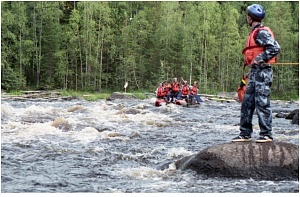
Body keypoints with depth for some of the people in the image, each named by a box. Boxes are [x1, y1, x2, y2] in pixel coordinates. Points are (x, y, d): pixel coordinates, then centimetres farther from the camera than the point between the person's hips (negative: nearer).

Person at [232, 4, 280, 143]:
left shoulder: (262, 32, -12)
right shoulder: (255, 32, 19)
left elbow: (275, 48, -22)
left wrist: (259, 59, -20)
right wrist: (250, 62, 12)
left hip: (262, 71, -10)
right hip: (255, 72, 10)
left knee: (262, 102, -8)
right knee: (247, 103, 10)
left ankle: (266, 134, -2)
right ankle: (245, 134, 14)